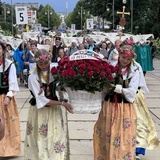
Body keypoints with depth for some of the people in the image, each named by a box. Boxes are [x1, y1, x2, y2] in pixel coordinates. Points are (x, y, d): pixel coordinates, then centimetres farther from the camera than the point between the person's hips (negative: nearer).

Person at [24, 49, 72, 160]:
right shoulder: (33, 77, -13)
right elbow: (42, 100, -16)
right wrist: (62, 103, -19)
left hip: (56, 110, 2)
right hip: (40, 111, -2)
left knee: (56, 137, 5)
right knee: (40, 139, 5)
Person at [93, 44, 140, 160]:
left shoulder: (134, 71, -2)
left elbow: (132, 91, -10)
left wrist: (116, 88, -18)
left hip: (125, 108, -1)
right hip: (109, 106, 1)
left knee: (124, 138, 4)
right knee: (106, 136, 8)